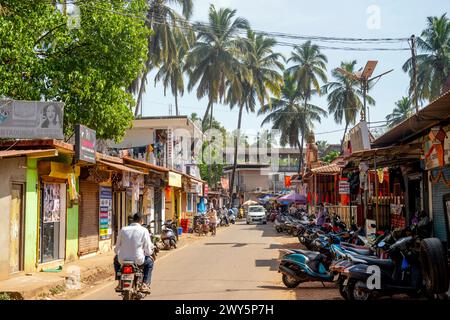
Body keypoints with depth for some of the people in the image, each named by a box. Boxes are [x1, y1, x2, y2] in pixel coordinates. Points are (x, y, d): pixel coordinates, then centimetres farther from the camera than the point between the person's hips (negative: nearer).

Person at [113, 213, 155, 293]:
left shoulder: (123, 229, 2)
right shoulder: (144, 230, -5)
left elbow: (117, 248, 8)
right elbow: (148, 250, -3)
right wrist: (151, 252, 21)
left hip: (123, 260, 3)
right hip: (138, 261, -2)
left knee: (116, 259, 37)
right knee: (150, 261, 29)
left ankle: (120, 283, 30)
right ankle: (145, 284, 16)